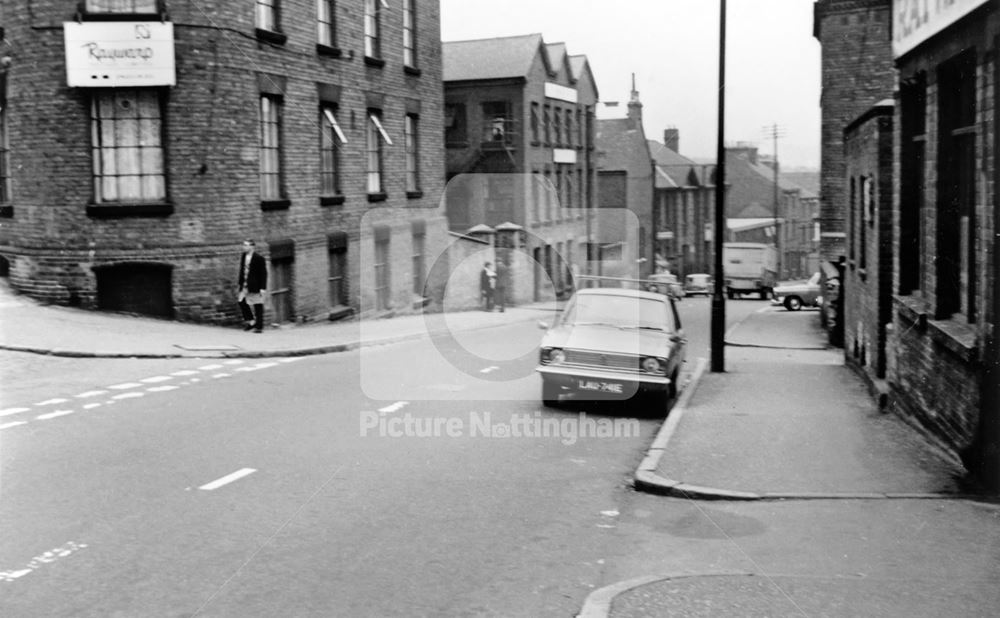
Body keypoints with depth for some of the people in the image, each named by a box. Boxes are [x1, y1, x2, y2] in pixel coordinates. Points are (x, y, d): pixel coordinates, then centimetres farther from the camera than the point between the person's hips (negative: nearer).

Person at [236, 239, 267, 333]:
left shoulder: (259, 258, -12)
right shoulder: (243, 256, 8)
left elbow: (263, 274, -11)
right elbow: (241, 271, 16)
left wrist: (262, 288, -14)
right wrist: (239, 284, 14)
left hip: (255, 286, -6)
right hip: (245, 285, 6)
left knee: (258, 306, 0)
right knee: (241, 301, -3)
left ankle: (259, 327, 7)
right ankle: (250, 321, 12)